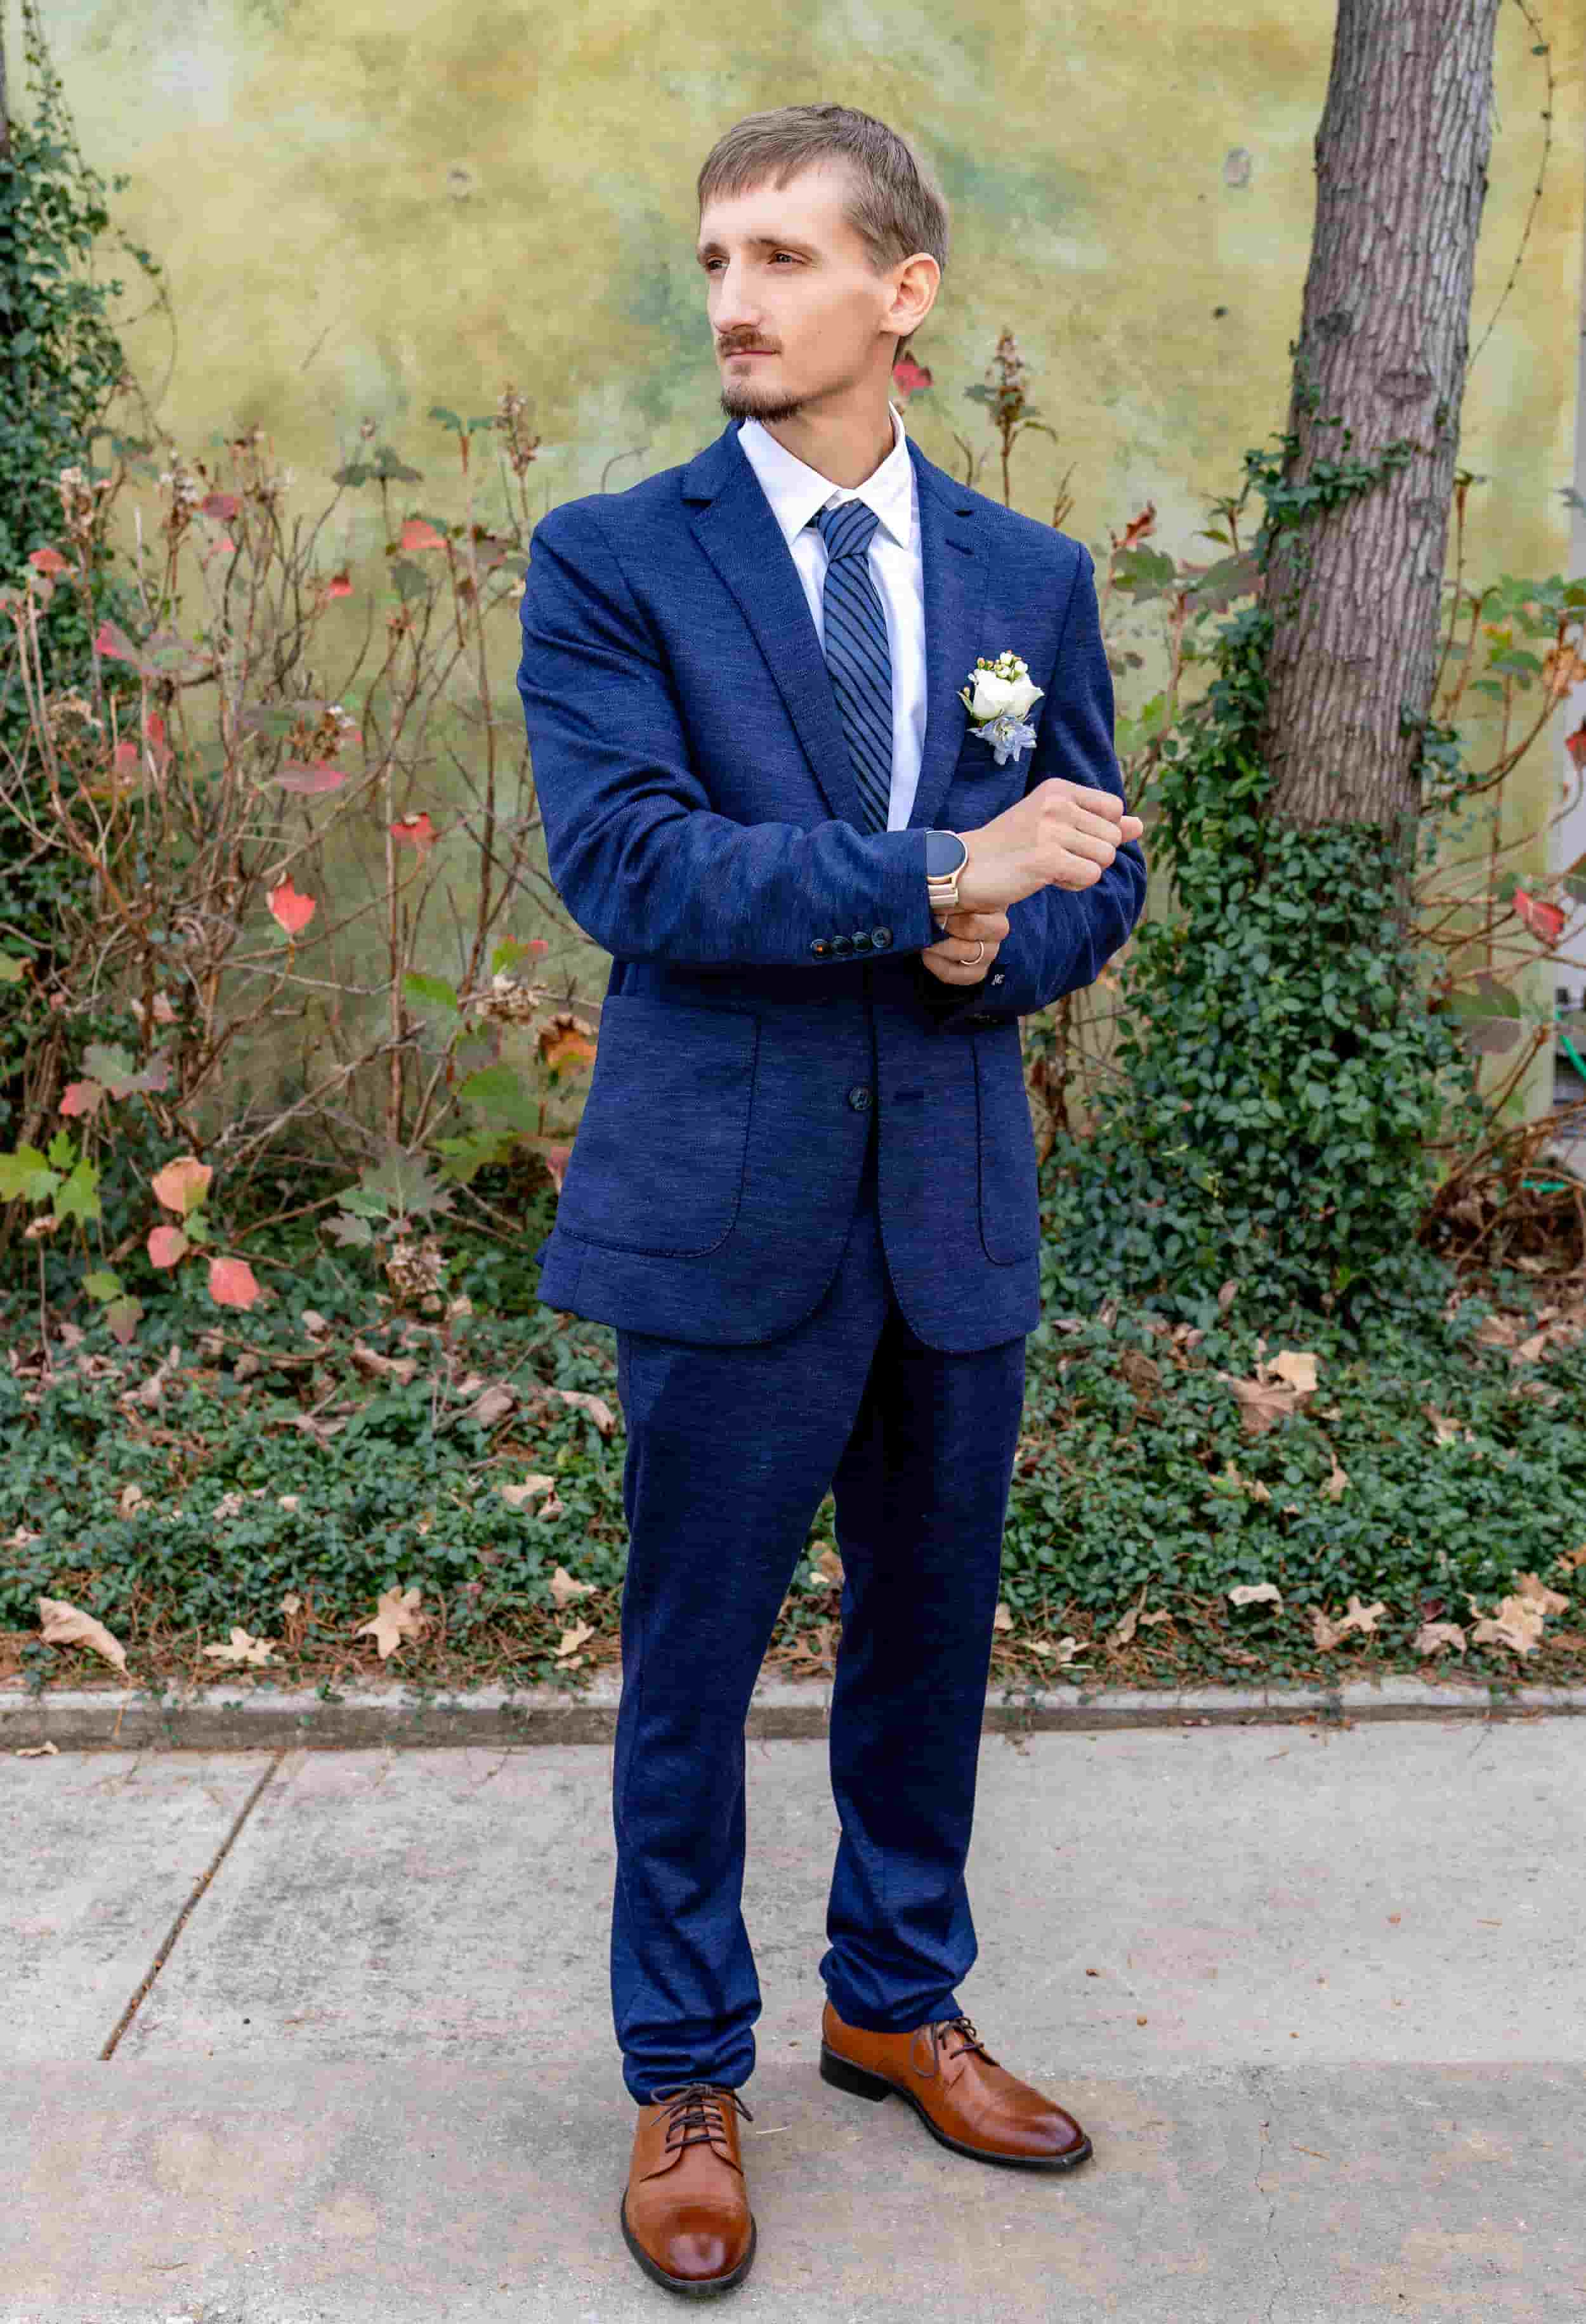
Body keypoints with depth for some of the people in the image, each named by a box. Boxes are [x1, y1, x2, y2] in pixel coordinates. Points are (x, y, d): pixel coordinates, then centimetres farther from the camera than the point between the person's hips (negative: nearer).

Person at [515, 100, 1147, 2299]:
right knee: (691, 1664, 8)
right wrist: (934, 874, -22)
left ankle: (900, 2001, 39)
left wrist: (1005, 944, -12)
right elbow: (620, 855, -16)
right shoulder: (611, 560, -3)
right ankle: (686, 2078, 29)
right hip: (730, 1207, -3)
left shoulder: (1033, 577, 8)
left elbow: (1096, 867, 11)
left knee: (932, 1637, 16)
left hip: (959, 1202, 4)